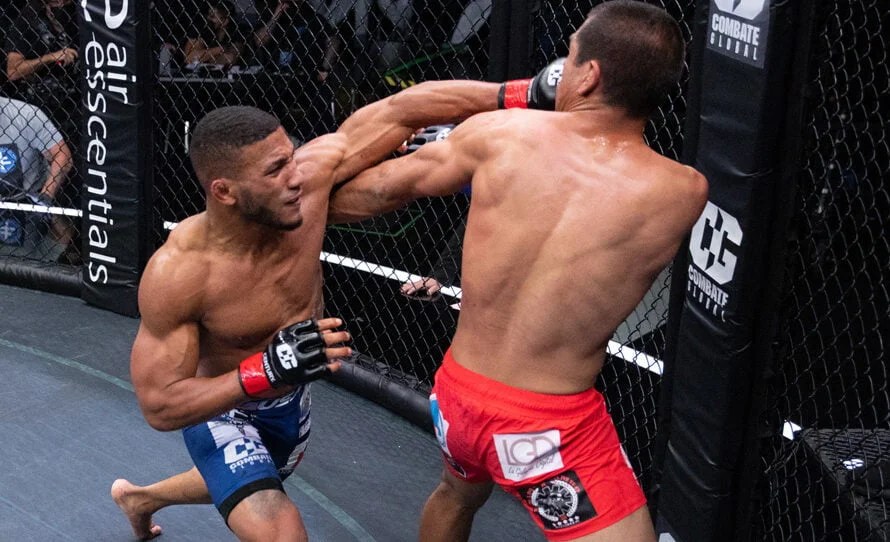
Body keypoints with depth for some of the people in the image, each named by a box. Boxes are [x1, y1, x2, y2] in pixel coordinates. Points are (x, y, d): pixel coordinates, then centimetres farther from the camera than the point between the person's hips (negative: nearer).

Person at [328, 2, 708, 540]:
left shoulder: (501, 133, -10)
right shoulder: (682, 192, -14)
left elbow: (384, 188, 6)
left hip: (456, 391, 5)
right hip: (550, 425, -5)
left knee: (458, 495, 36)